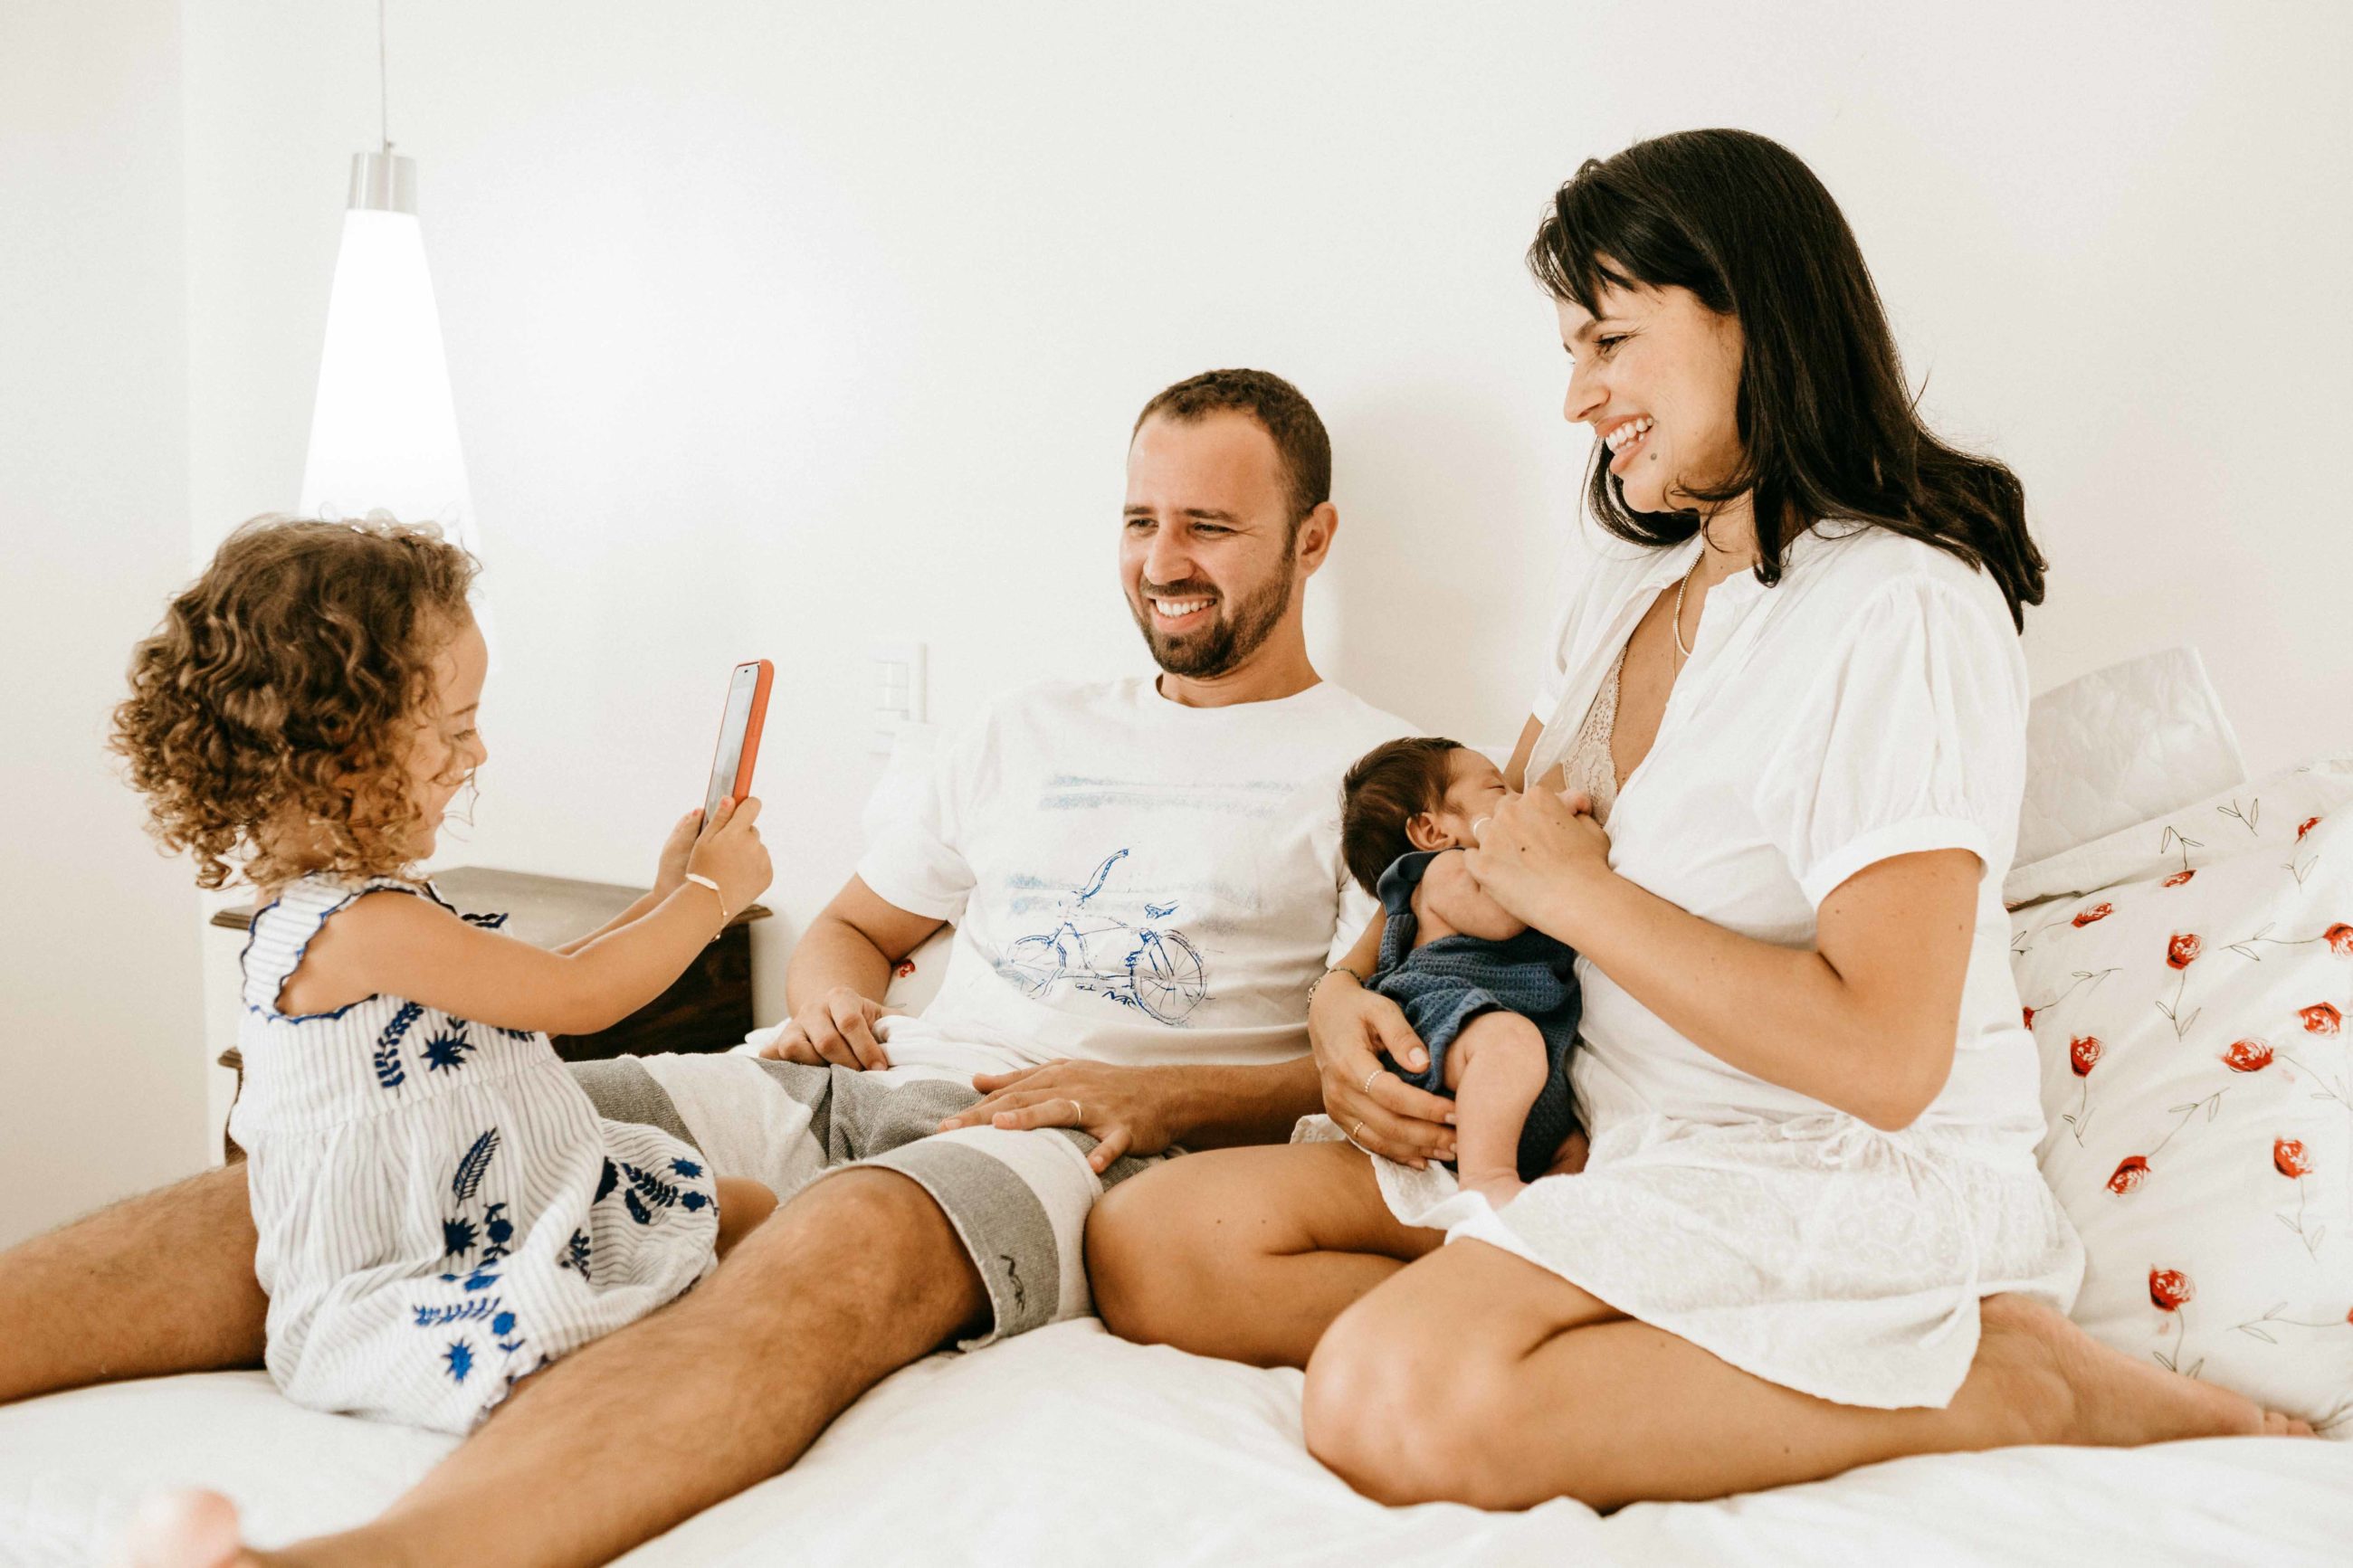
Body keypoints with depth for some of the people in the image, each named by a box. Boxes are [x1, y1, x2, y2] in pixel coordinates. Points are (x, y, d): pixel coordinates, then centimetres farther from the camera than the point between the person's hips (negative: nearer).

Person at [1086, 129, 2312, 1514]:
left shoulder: (1903, 612, -15)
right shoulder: (1629, 583, 14)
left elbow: (1883, 1058, -23)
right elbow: (1489, 848, 22)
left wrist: (1579, 890, -13)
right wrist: (1348, 991, 0)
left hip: (1848, 1184, -8)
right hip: (1610, 1144, 8)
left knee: (1397, 1402, -34)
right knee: (1151, 1245, -9)